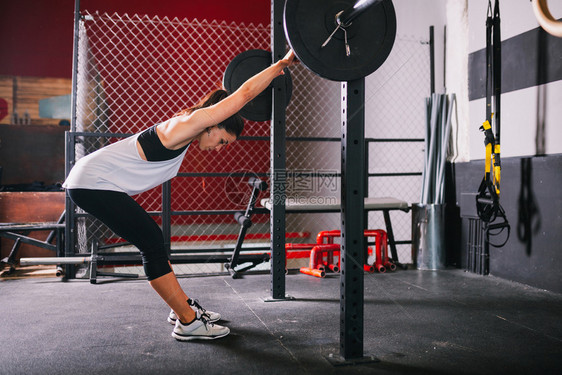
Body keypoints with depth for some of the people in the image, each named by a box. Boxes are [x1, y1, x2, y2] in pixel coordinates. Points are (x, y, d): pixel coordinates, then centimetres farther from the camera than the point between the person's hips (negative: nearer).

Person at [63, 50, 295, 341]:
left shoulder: (188, 126, 9)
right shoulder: (186, 126, -19)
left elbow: (241, 94, 26)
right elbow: (244, 93, -20)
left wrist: (273, 73, 32)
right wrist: (284, 62, -12)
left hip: (96, 182, 10)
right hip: (93, 183, -10)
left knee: (153, 241, 10)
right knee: (152, 244, -8)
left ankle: (184, 306, 20)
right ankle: (188, 322, -1)